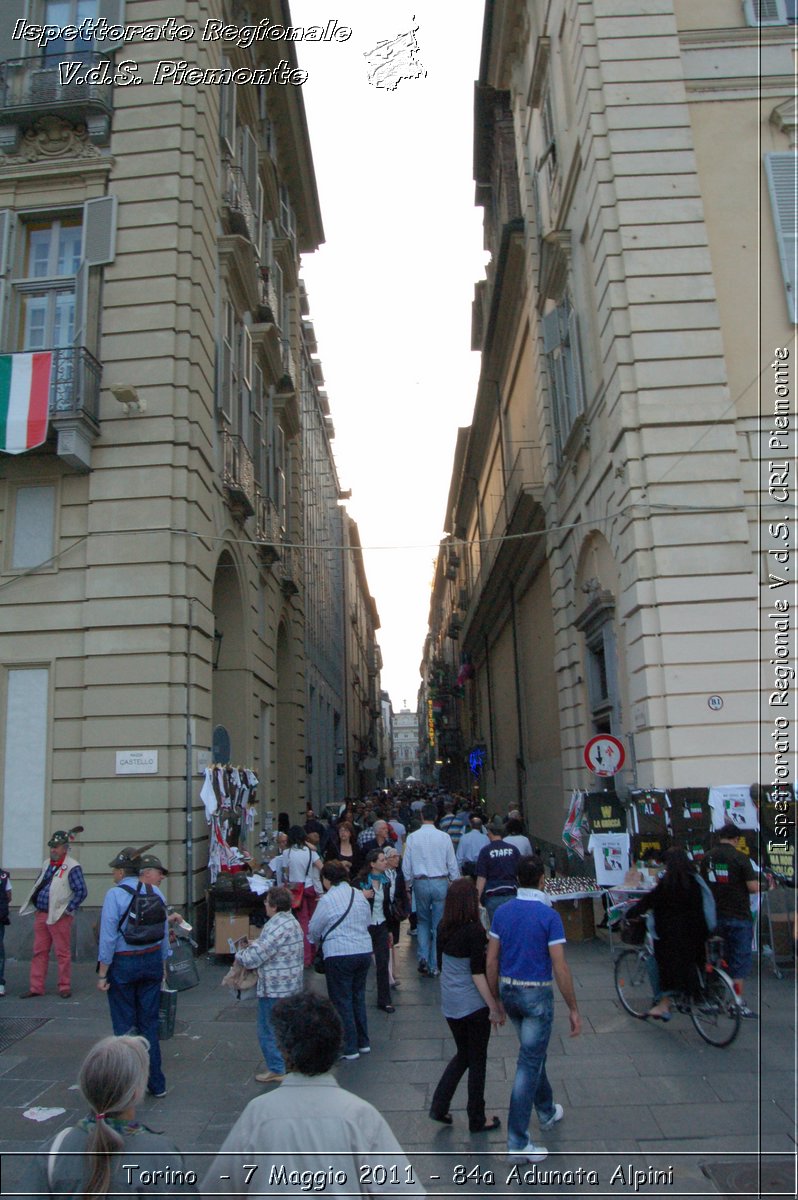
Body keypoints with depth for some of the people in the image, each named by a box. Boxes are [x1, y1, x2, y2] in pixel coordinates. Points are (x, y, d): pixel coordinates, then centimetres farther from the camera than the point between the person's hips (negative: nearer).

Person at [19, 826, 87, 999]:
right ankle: (36, 987, 17)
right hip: (41, 915, 7)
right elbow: (37, 886, 24)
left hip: (59, 917, -7)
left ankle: (64, 987, 9)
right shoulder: (46, 864, 12)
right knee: (39, 952, 10)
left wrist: (68, 909, -15)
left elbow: (82, 891, -15)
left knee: (62, 953, 0)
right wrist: (34, 905, 13)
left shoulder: (72, 867, -12)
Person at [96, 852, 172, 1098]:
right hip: (152, 961, 4)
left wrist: (102, 973, -9)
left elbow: (108, 935, -15)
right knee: (149, 1024, 12)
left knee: (124, 1025, 6)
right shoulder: (158, 895, 1)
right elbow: (164, 934, 7)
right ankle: (156, 1084, 18)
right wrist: (161, 965, 19)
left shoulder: (116, 894, -11)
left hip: (122, 963, -4)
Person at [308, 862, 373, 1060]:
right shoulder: (360, 895, 4)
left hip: (339, 956, -6)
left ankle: (349, 1049, 12)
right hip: (364, 952, 6)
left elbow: (314, 930, -3)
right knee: (358, 997, 20)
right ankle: (363, 1042, 28)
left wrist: (318, 941, 18)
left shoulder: (327, 900, -13)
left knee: (342, 1001, 6)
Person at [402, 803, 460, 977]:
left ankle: (423, 957, 2)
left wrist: (407, 884, 14)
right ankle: (434, 966, 12)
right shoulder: (444, 837, -5)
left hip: (420, 883, 1)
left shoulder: (412, 837, -4)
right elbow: (452, 864, 0)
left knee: (422, 921, 18)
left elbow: (406, 865, 0)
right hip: (441, 882, -1)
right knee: (438, 924, 9)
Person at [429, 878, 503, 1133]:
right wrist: (495, 1008, -14)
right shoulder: (474, 932, -20)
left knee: (463, 1054, 23)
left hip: (450, 1004, 6)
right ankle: (477, 1121, 22)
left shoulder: (443, 928, -1)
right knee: (477, 1061, 11)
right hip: (473, 1004, -6)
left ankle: (439, 1106, 19)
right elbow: (478, 974, -20)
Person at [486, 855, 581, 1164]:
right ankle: (517, 1142, 4)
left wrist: (495, 1000, 11)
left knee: (534, 1054, 25)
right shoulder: (549, 915, -17)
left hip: (508, 990, 6)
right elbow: (560, 968, -17)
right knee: (529, 1063, 0)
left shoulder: (502, 912, -2)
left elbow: (491, 961, 0)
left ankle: (546, 1112, 44)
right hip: (536, 994, -6)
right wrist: (573, 1008, -8)